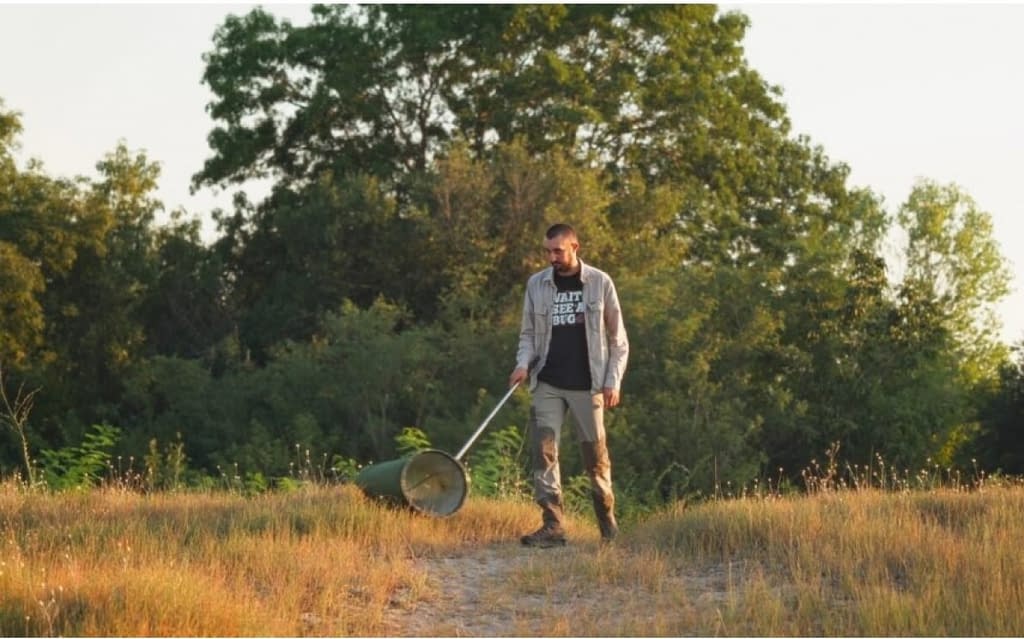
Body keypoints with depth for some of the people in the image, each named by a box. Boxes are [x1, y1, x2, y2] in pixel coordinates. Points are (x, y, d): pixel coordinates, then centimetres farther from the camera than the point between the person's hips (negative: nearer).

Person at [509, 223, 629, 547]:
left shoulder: (599, 283, 0)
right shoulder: (536, 284, 6)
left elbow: (617, 338, 3)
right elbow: (529, 333, 11)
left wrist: (613, 381, -4)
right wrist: (523, 363, -8)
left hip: (587, 385, -2)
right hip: (547, 385, 2)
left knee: (595, 453, 3)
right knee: (543, 450, -9)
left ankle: (608, 522, 21)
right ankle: (553, 525, -9)